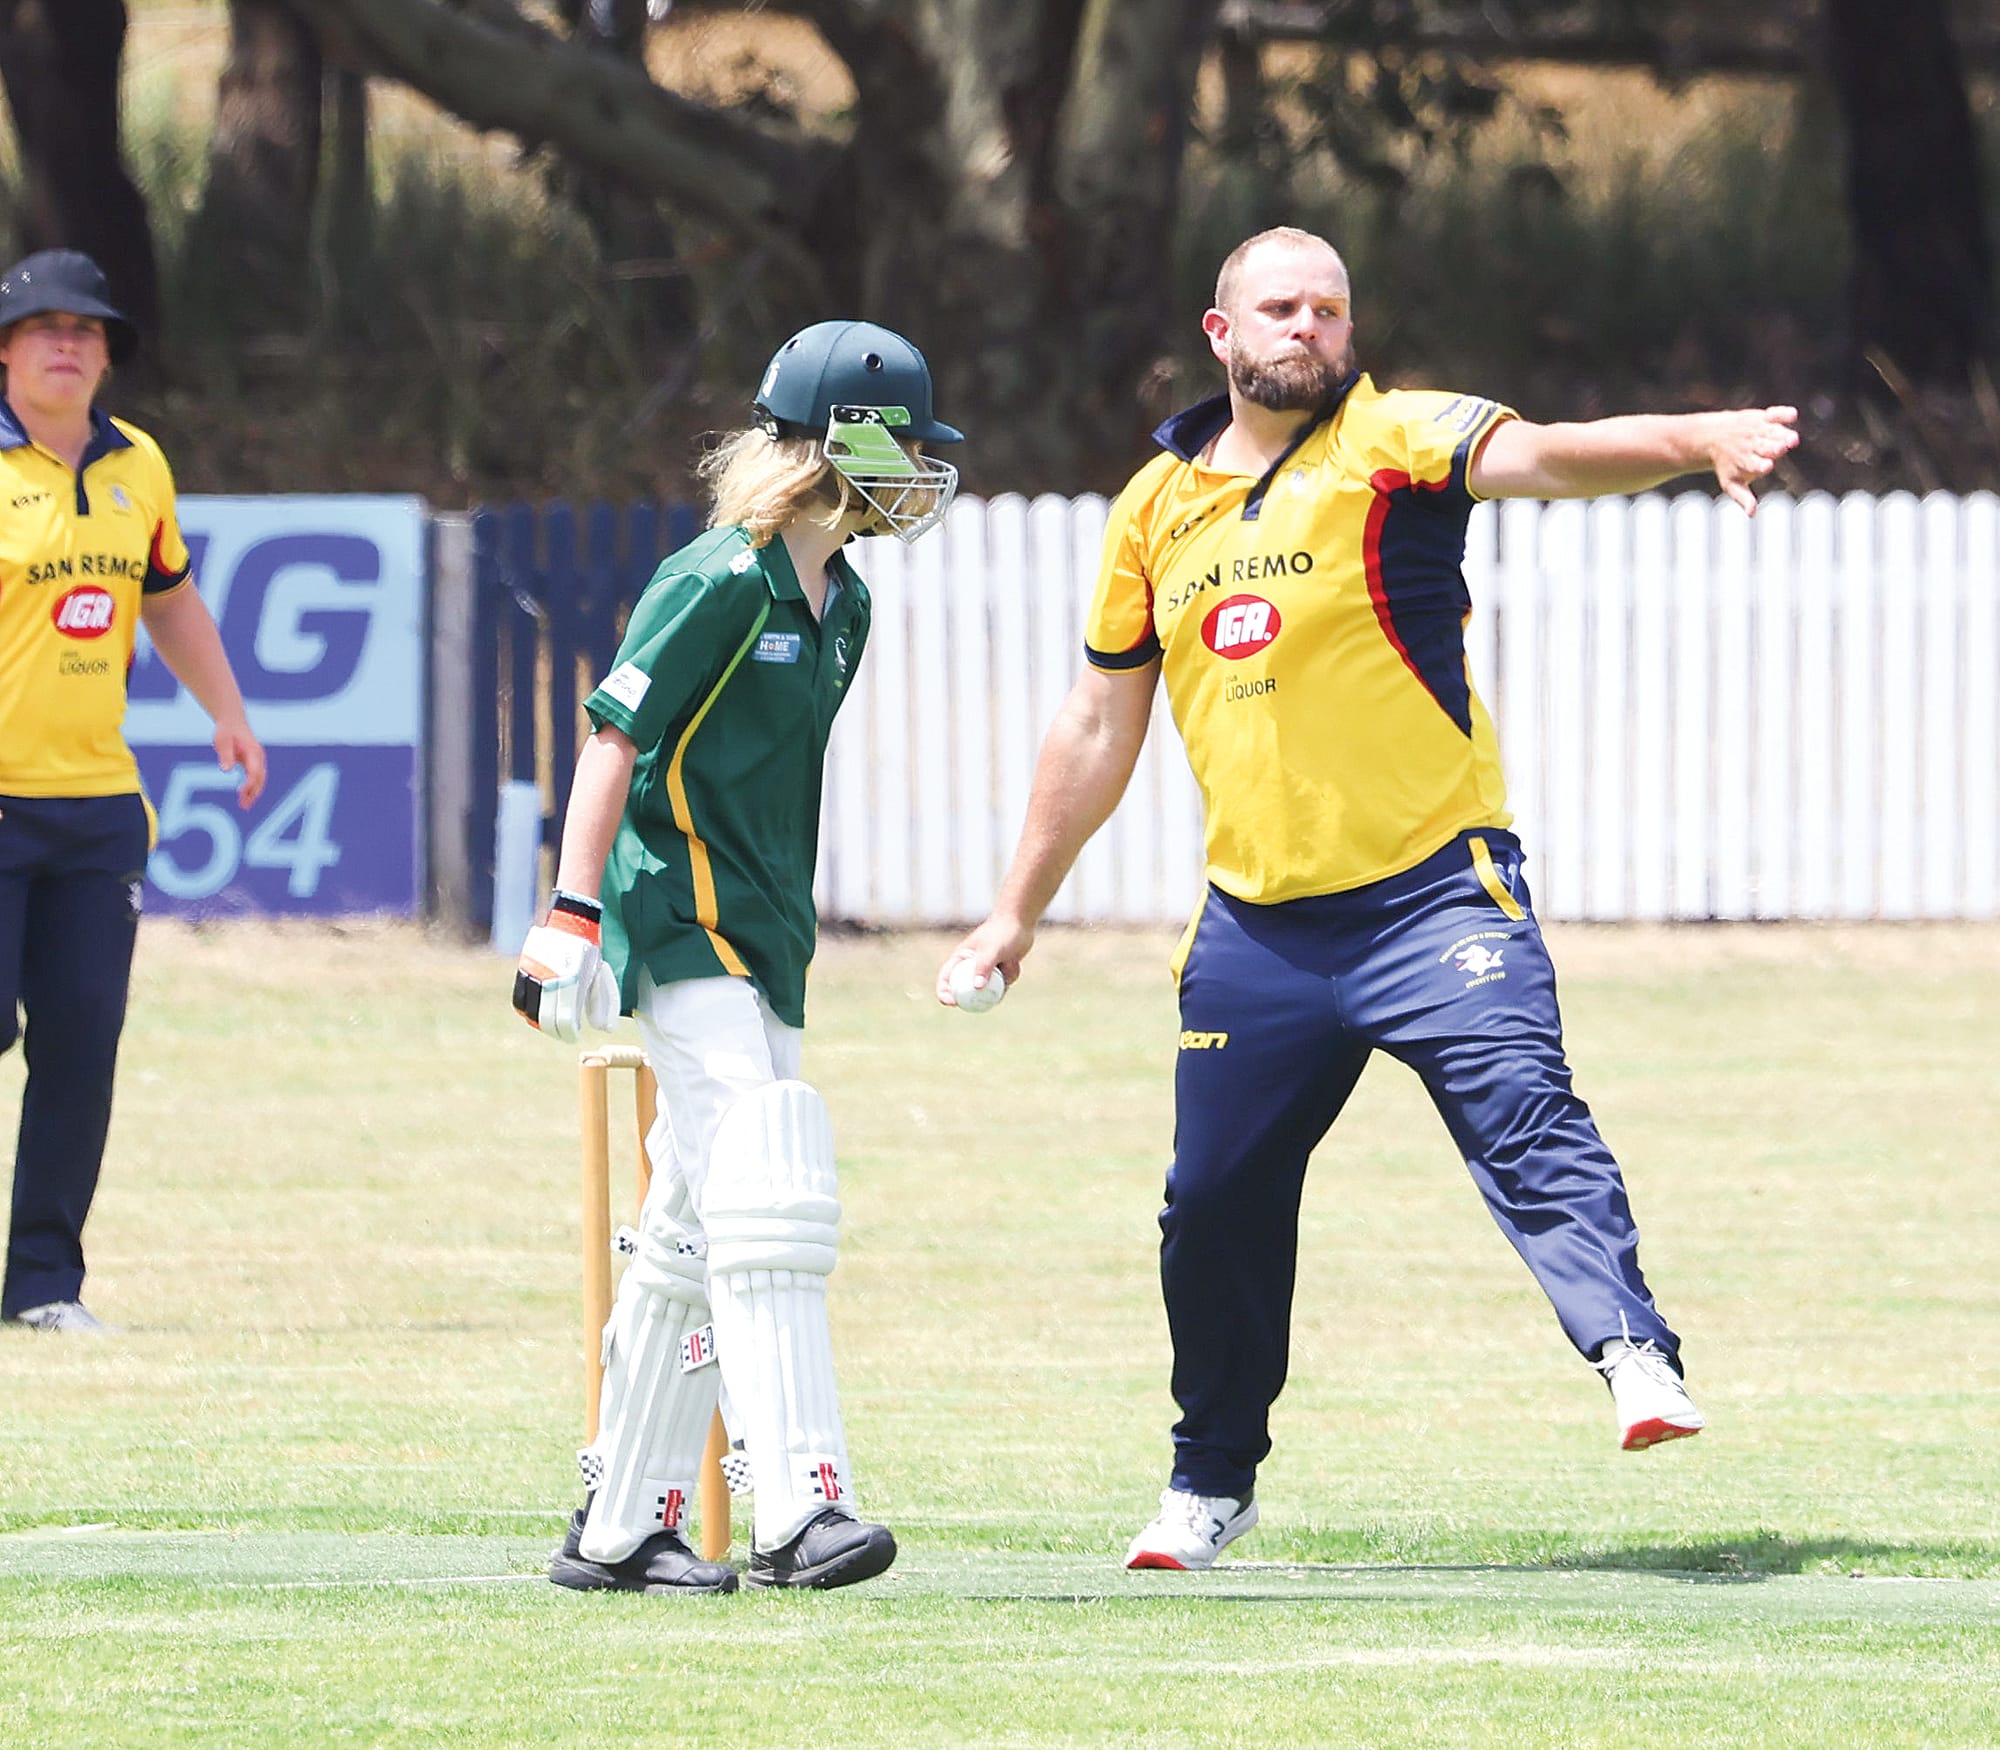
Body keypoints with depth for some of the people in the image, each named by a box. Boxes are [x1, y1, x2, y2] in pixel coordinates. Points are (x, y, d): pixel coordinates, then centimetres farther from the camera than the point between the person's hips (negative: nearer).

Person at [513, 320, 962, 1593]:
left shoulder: (842, 602, 14)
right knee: (769, 1199, -19)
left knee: (700, 1232, 10)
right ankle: (802, 1510, -26)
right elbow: (614, 743, -14)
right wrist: (572, 922, -18)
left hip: (761, 939, 9)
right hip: (682, 924, -9)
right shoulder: (720, 583, -13)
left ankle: (621, 1531, 16)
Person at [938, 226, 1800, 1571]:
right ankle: (1214, 1479, 26)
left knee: (1523, 1111, -25)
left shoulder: (1395, 444, -4)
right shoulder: (1158, 508, 10)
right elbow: (1100, 729, 19)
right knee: (1217, 1202, 10)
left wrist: (1694, 443, -45)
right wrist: (1019, 912, 22)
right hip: (1256, 927, 5)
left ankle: (1633, 1351, -36)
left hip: (1430, 889, -5)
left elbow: (1543, 456, -25)